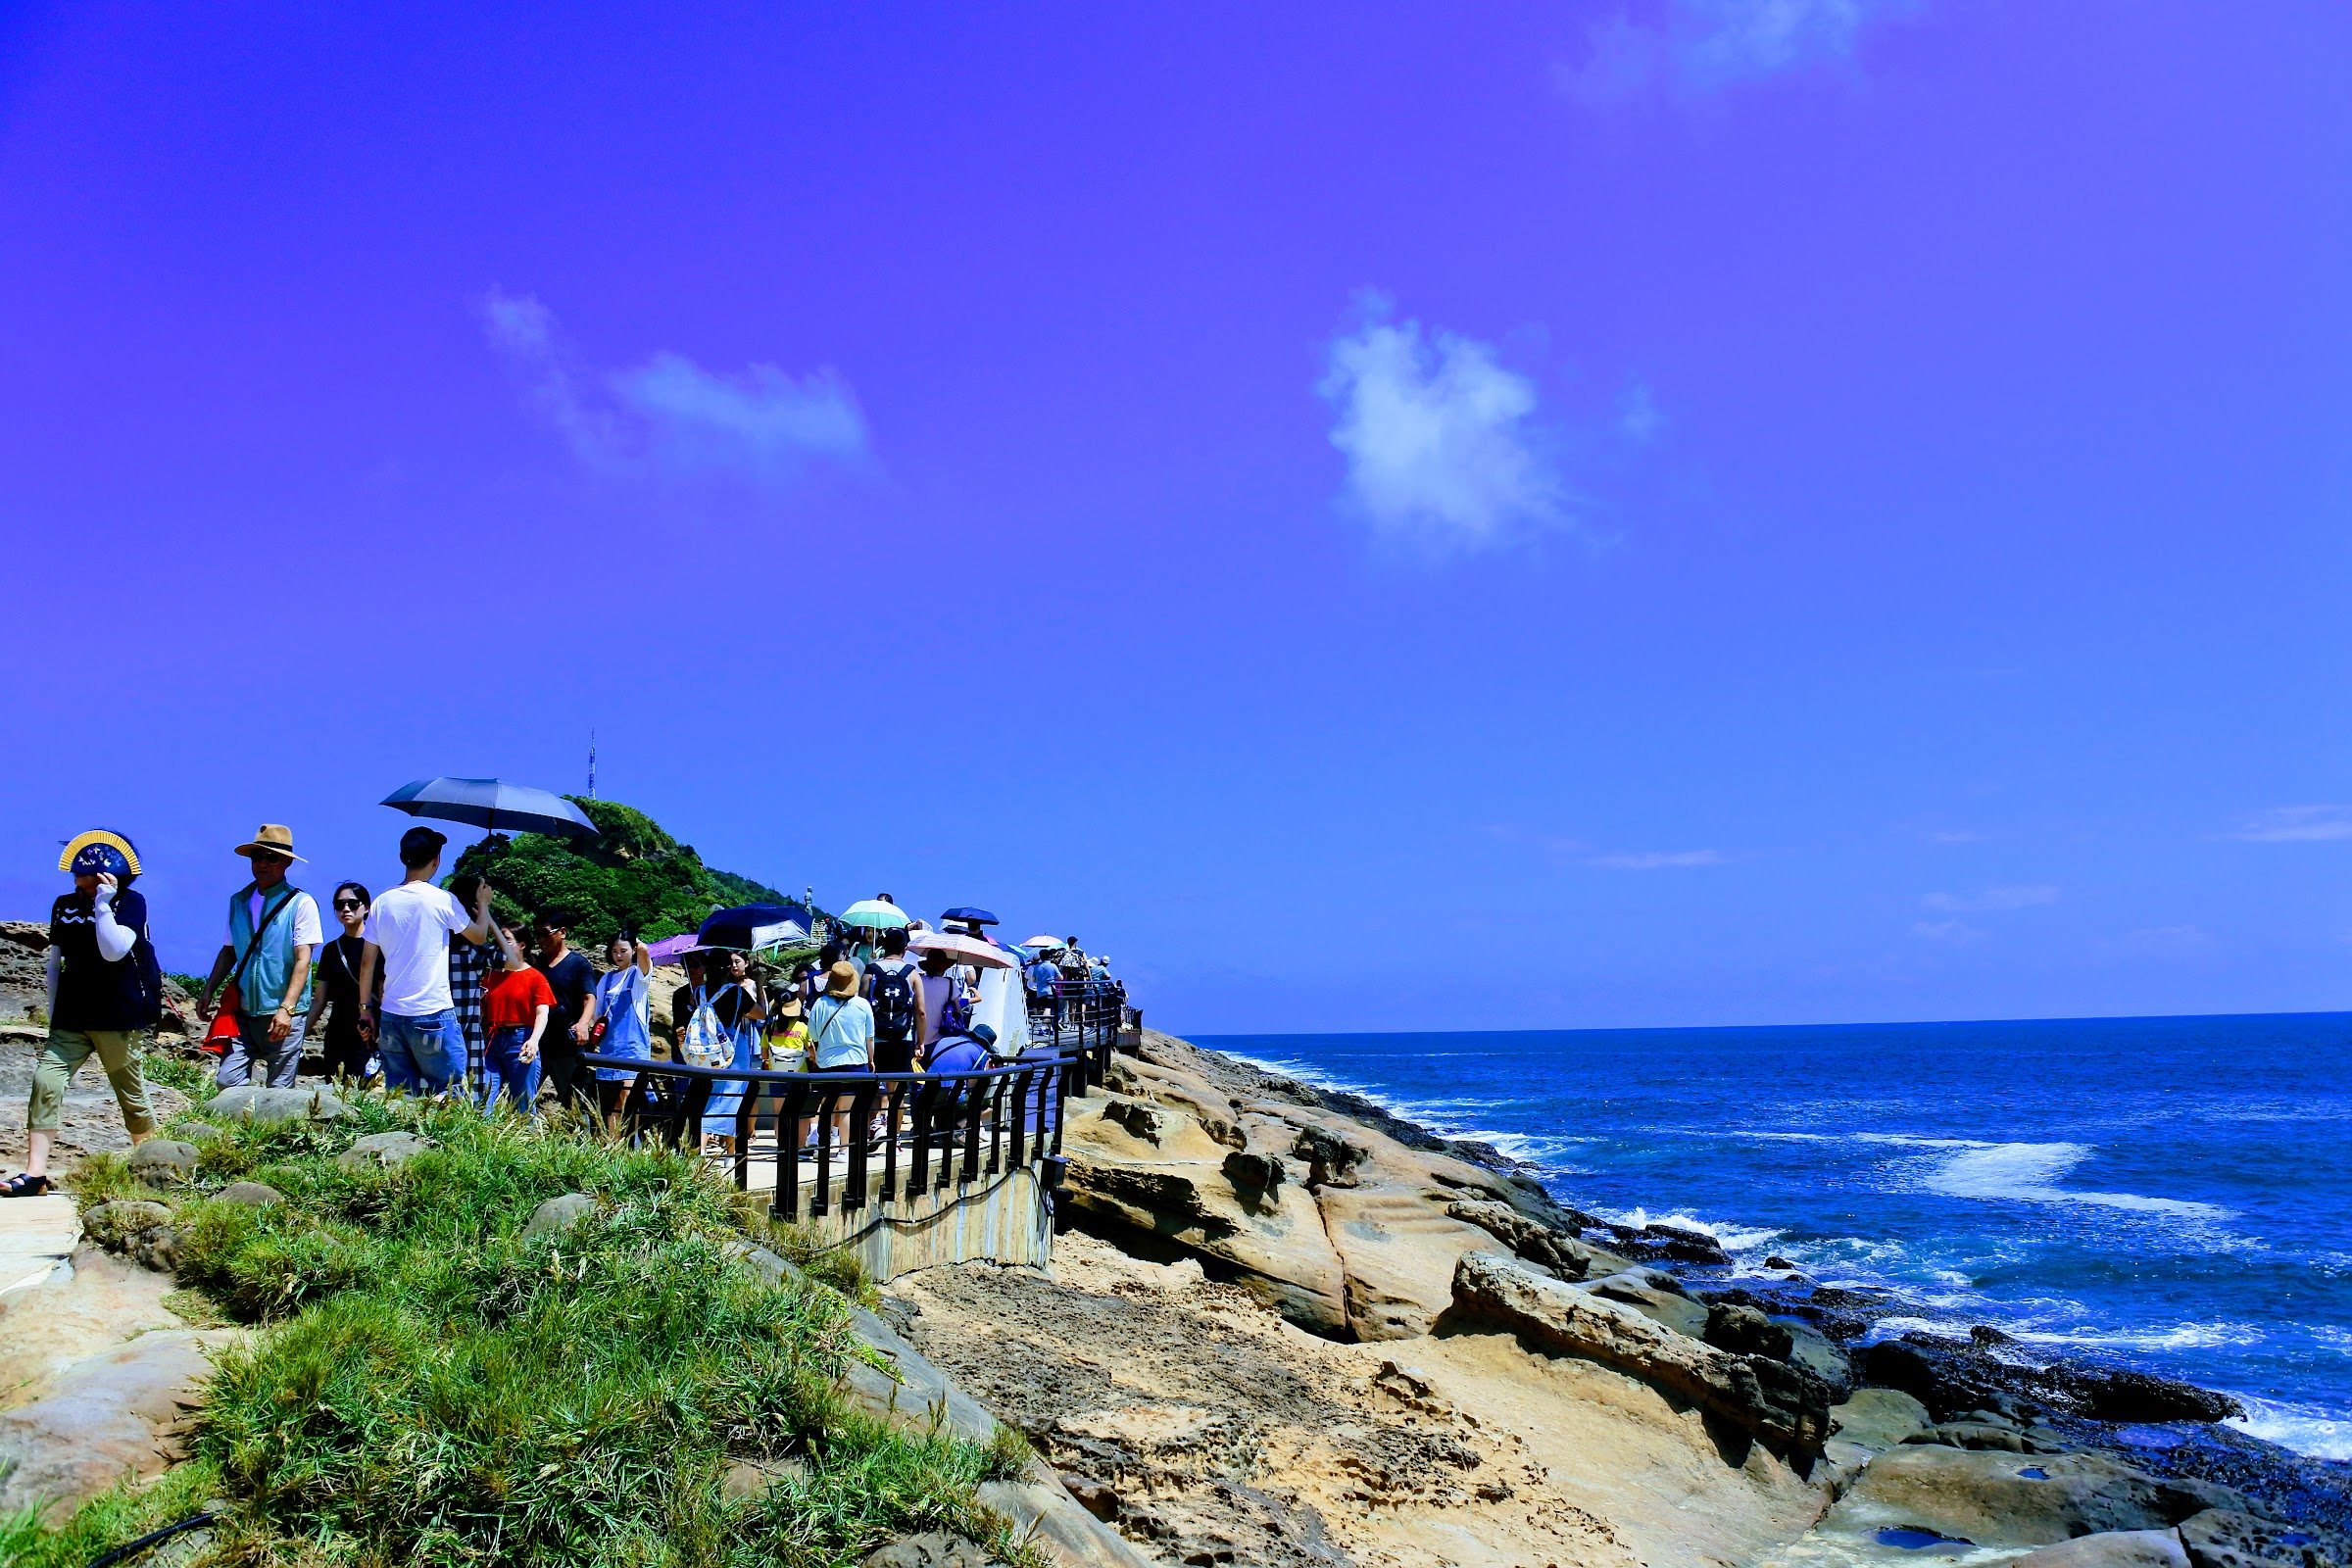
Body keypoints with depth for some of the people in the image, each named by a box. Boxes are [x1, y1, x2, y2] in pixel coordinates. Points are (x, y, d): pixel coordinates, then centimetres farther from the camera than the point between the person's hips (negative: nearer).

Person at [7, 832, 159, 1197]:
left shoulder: (131, 903, -7)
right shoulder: (64, 905, 9)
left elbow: (113, 951, -22)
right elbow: (55, 962, 16)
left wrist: (102, 903, -22)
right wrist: (53, 1015, 16)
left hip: (117, 1017, -5)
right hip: (71, 1017, 5)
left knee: (130, 1091, 6)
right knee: (46, 1081, -12)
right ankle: (34, 1174, -11)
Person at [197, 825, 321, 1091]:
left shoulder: (301, 903, -6)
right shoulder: (238, 901, 11)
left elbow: (303, 960, -11)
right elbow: (228, 951, 19)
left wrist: (286, 1008, -19)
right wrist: (208, 991, 9)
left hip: (284, 1015, -5)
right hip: (243, 1012, 5)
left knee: (279, 1091, 0)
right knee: (227, 1080, -3)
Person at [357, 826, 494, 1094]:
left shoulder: (382, 903, 5)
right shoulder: (442, 900, -7)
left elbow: (367, 964, 8)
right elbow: (478, 935, 9)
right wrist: (483, 904, 26)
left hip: (390, 1016, 5)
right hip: (433, 1016, -5)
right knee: (449, 1094, 1)